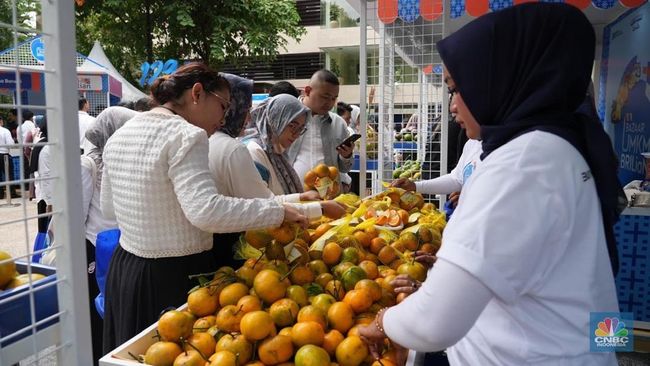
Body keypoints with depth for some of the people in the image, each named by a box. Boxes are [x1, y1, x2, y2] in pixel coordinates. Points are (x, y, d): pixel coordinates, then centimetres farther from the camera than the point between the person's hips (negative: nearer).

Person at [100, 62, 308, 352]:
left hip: (124, 270, 9)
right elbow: (206, 211, -31)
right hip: (177, 275, -8)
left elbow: (109, 208, 17)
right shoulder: (185, 135, -18)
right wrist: (277, 212, -25)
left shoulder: (120, 135, 9)